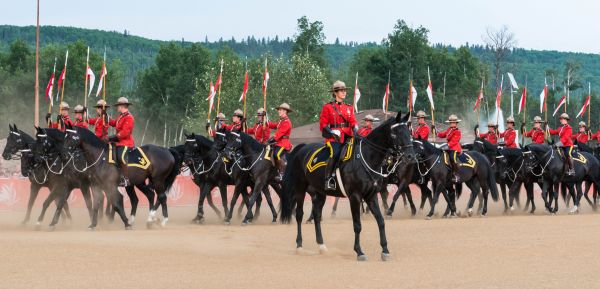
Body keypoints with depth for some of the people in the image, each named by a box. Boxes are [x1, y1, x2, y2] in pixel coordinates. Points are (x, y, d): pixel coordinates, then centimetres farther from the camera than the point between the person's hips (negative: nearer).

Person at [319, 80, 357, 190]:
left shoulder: (349, 108, 20)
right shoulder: (327, 107, 6)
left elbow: (353, 122, 13)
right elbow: (323, 125, 2)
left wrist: (355, 130, -9)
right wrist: (332, 132, -14)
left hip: (347, 136, 5)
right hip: (334, 138, -5)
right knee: (335, 153, -30)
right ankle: (329, 179, -25)